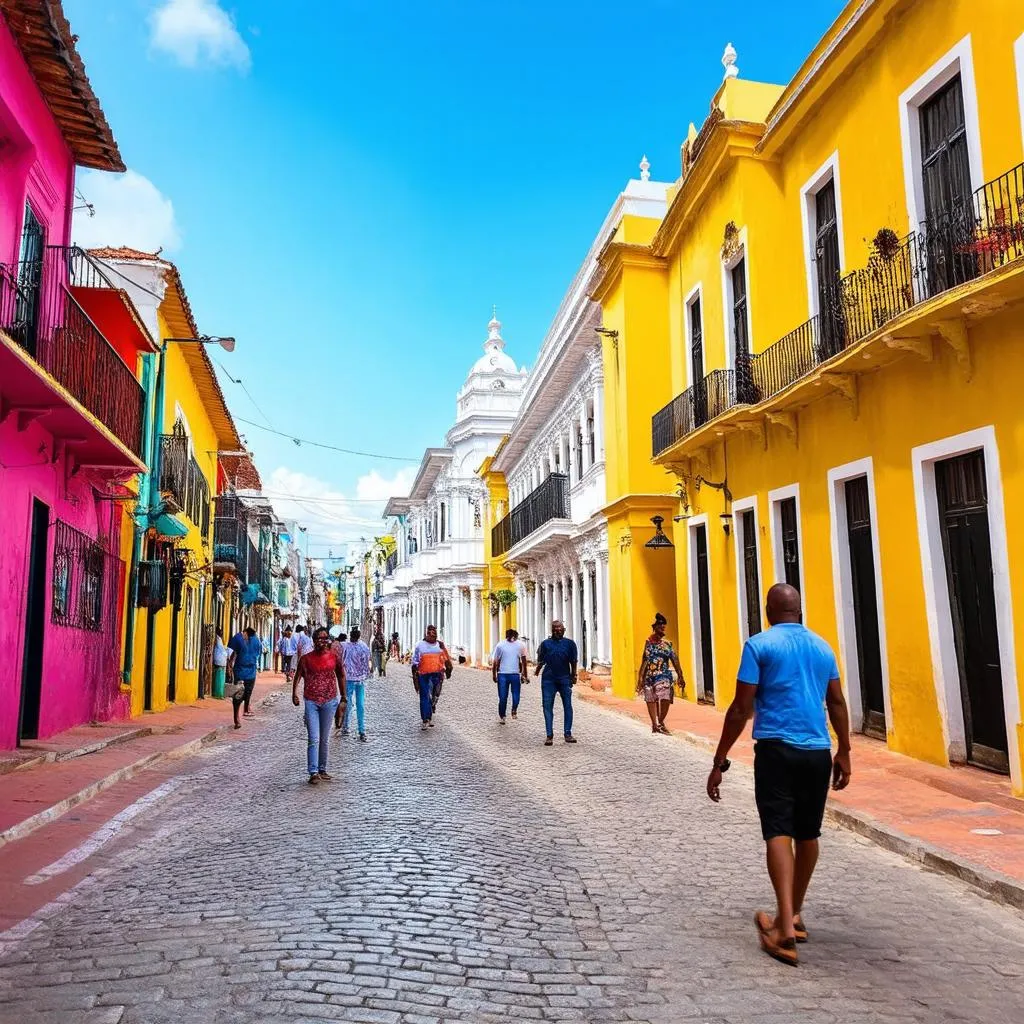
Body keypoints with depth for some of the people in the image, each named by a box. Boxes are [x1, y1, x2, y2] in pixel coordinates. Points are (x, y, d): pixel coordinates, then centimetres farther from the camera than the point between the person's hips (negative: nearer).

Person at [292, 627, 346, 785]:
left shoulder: (334, 658, 3)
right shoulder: (306, 658, 0)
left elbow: (341, 676, 13)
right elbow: (299, 675, -6)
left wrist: (343, 698, 15)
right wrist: (294, 693, -22)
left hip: (329, 701, 2)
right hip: (311, 701, -2)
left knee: (324, 739, 11)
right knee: (313, 739, -7)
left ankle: (322, 770, 22)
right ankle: (313, 773, -6)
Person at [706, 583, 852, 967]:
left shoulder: (759, 645, -5)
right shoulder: (822, 647, 10)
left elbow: (741, 708, -9)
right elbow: (838, 704, 15)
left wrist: (719, 762, -4)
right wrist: (843, 753, 26)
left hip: (777, 750, -5)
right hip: (818, 752, 5)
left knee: (779, 833, -5)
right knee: (807, 834, 16)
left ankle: (785, 927, -17)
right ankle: (794, 915, 31)